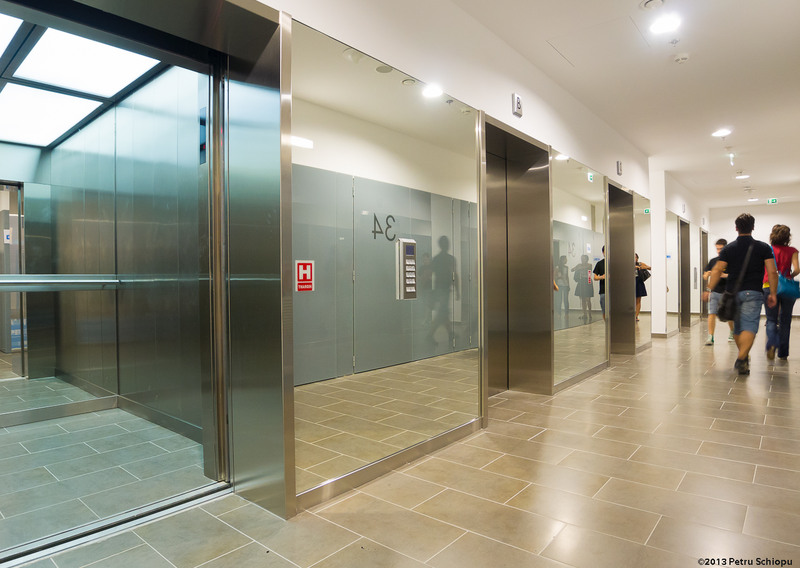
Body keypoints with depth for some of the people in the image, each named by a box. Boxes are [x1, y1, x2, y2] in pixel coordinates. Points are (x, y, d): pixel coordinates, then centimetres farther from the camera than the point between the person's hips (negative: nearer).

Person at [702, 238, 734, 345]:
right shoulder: (713, 261, 9)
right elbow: (705, 276, 10)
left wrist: (725, 275, -22)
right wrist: (708, 274, -12)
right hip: (714, 291, 2)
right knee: (712, 313, -9)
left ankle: (732, 332, 38)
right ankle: (710, 337, -8)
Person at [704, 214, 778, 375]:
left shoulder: (728, 248, 4)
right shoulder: (763, 248, 3)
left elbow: (717, 270, -5)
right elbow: (772, 272, -3)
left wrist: (708, 290, -6)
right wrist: (773, 293, 3)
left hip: (732, 292, 2)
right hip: (753, 292, -2)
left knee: (737, 327, 16)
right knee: (749, 327, -8)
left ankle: (743, 357, 30)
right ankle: (741, 359, -23)